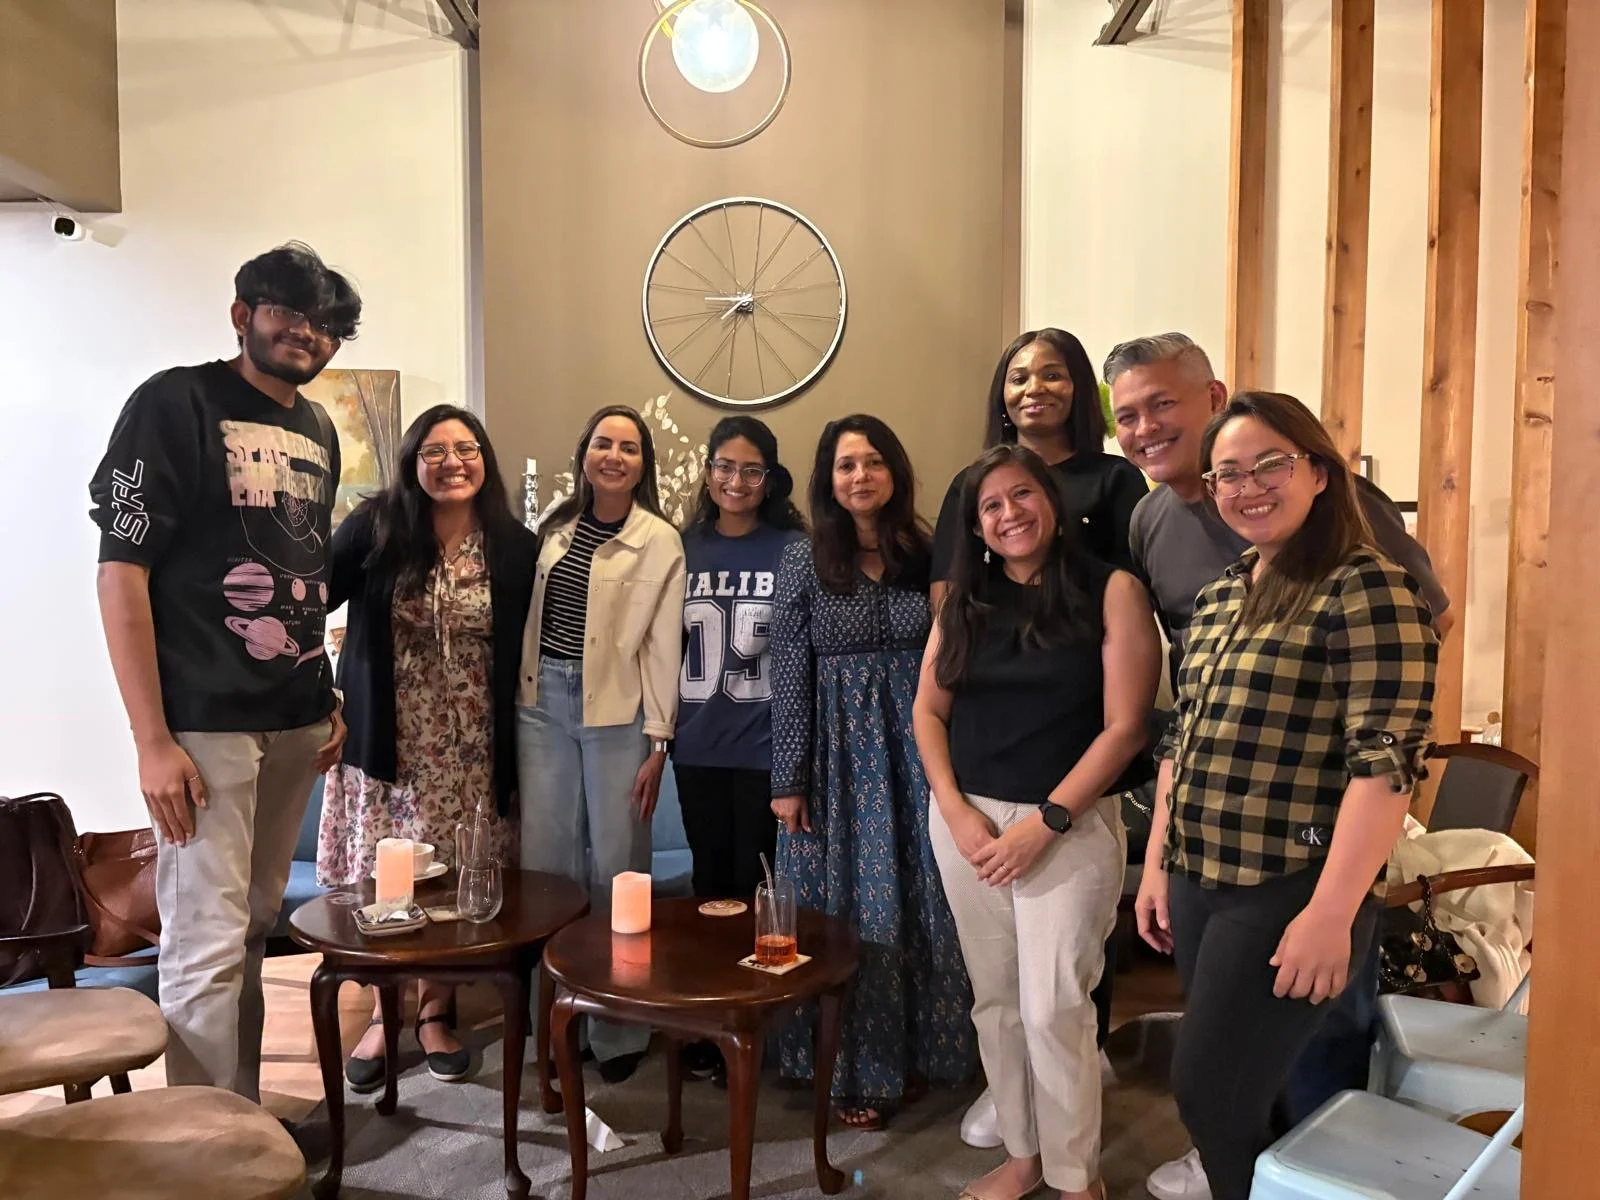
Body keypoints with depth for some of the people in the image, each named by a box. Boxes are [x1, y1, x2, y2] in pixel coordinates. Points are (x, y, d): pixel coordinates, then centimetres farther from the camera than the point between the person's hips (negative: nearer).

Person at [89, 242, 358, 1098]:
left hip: (294, 723, 6)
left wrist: (328, 701, 13)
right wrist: (153, 740, -16)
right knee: (207, 946, -3)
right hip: (205, 725, -6)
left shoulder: (317, 430, 13)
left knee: (253, 931, 15)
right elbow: (121, 573, -11)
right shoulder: (176, 403, -7)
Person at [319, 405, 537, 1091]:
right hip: (388, 740, 0)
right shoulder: (375, 527, -4)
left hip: (472, 749, 1)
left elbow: (530, 648, 5)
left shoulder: (514, 546, -2)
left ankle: (435, 1013, 27)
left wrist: (523, 741, 2)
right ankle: (383, 1015, 26)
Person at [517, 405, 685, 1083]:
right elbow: (528, 618, 13)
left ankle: (619, 1030, 13)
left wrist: (657, 743, -7)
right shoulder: (555, 525, 11)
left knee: (615, 863, -1)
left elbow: (663, 645, -4)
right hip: (542, 702, 4)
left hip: (616, 710, -4)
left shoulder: (660, 541, -3)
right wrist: (518, 694, 7)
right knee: (545, 856, 4)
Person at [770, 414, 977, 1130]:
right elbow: (790, 674, -4)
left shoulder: (929, 556, 3)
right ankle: (852, 1071, 20)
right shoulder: (804, 560, -2)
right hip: (838, 754, -2)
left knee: (920, 905, 9)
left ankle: (913, 1053, 28)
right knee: (847, 912, 5)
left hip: (917, 749, 2)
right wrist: (788, 779, -6)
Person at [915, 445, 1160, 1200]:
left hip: (1071, 826, -4)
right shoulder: (963, 602, 7)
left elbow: (1124, 727, -11)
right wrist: (955, 810, -6)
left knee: (1054, 1007, -3)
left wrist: (1045, 822, -15)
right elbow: (928, 712, 8)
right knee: (996, 999, 13)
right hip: (967, 819, 5)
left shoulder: (1111, 592, -6)